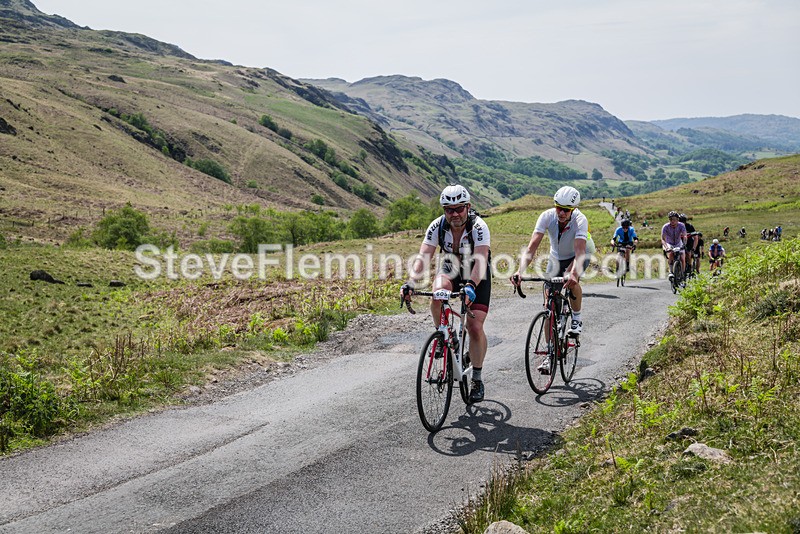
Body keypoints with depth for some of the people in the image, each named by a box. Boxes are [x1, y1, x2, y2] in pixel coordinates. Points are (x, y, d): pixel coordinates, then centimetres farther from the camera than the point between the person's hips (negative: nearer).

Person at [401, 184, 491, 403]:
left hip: (477, 275, -2)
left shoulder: (478, 227, -29)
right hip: (450, 270, 2)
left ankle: (477, 378, 4)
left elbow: (481, 260, -42)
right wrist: (411, 283, -47)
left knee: (475, 327, -15)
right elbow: (423, 256, -29)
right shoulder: (437, 226, -21)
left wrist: (471, 286, -60)